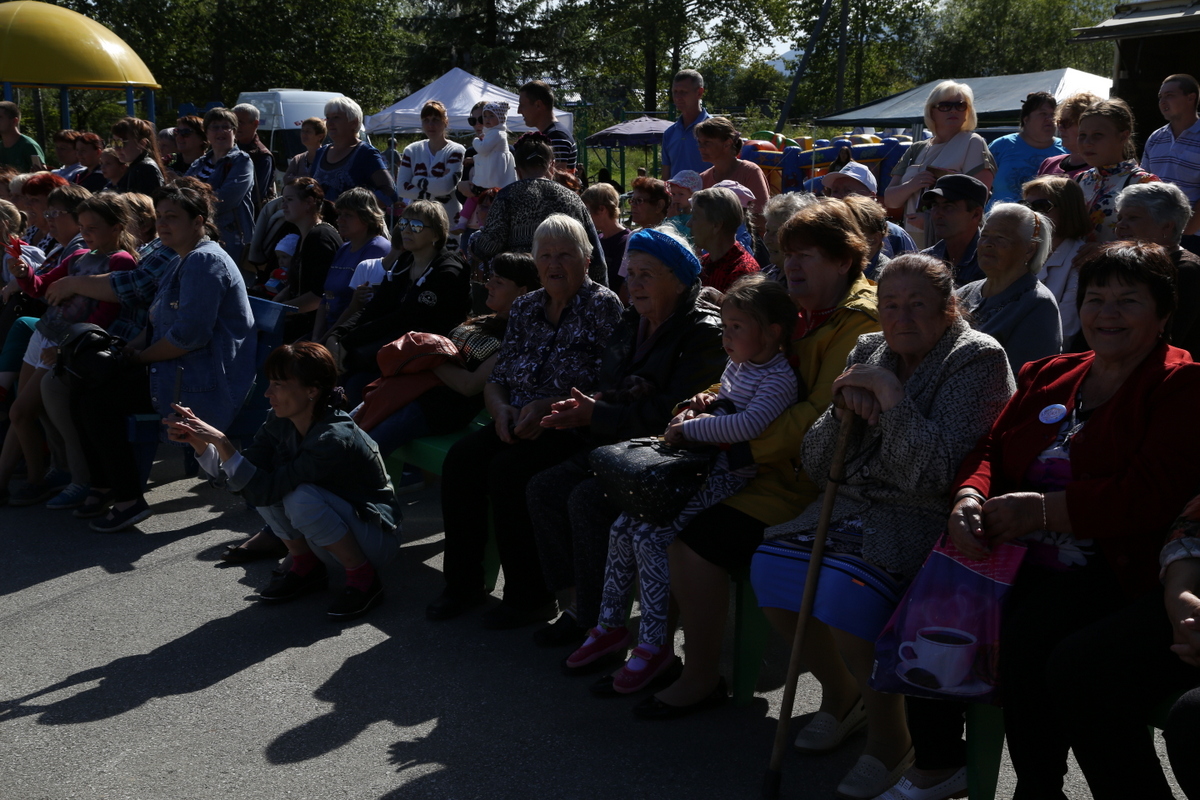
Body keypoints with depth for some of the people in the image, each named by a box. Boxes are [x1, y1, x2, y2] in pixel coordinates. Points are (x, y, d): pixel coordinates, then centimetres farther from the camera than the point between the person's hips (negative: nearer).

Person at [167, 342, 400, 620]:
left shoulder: (335, 439, -30)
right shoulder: (280, 422, -7)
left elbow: (264, 490, -32)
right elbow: (238, 481, -10)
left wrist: (221, 441, -36)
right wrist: (197, 441, -22)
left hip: (376, 537, -7)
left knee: (300, 497, -32)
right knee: (262, 470, -11)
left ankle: (364, 579, -13)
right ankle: (306, 566, 5)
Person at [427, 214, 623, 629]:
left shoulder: (602, 305, -4)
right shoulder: (524, 307, 15)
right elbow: (497, 379, 14)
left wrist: (546, 407, -20)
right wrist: (501, 409, -8)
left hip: (572, 427, -6)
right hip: (517, 423, 6)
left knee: (507, 469, -29)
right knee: (460, 458, -18)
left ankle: (529, 595, -14)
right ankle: (464, 582, -5)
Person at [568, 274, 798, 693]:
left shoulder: (779, 379, -15)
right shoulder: (737, 364, 14)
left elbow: (748, 425, -31)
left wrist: (689, 429, -22)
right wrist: (702, 405, 7)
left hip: (730, 474, -9)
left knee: (650, 536, -20)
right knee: (623, 526, 0)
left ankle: (653, 644, -7)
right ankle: (610, 626, 13)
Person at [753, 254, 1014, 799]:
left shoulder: (978, 359, -8)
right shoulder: (869, 352, 12)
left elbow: (938, 471, -20)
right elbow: (816, 463, 9)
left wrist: (891, 395, -18)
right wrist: (844, 408, -9)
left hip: (925, 519, -7)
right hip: (853, 506, 7)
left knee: (846, 590, -29)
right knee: (769, 567, -13)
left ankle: (891, 741, -4)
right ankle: (842, 695, 13)